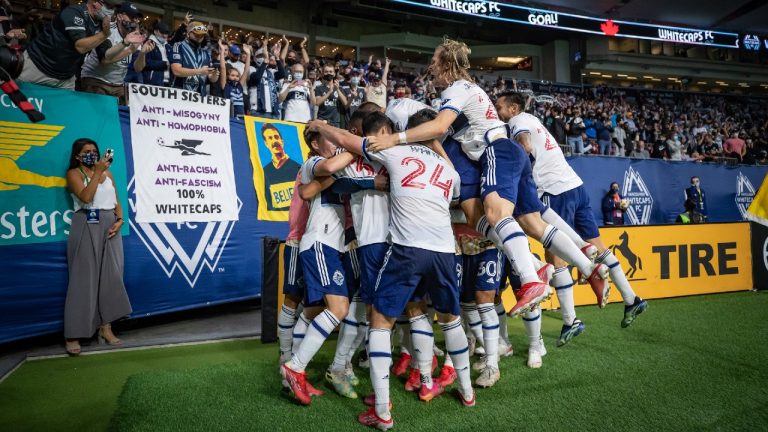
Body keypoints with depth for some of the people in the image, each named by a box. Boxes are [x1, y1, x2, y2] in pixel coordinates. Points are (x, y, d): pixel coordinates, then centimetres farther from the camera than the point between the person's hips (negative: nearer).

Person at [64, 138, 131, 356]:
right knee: (84, 278, -6)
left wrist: (119, 220, -3)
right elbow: (86, 197, -17)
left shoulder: (107, 172, 16)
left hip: (110, 225, 5)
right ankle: (73, 335, -1)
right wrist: (97, 172, -15)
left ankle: (105, 328, 11)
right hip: (86, 227, -5)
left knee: (111, 276, 3)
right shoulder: (74, 174, 1)